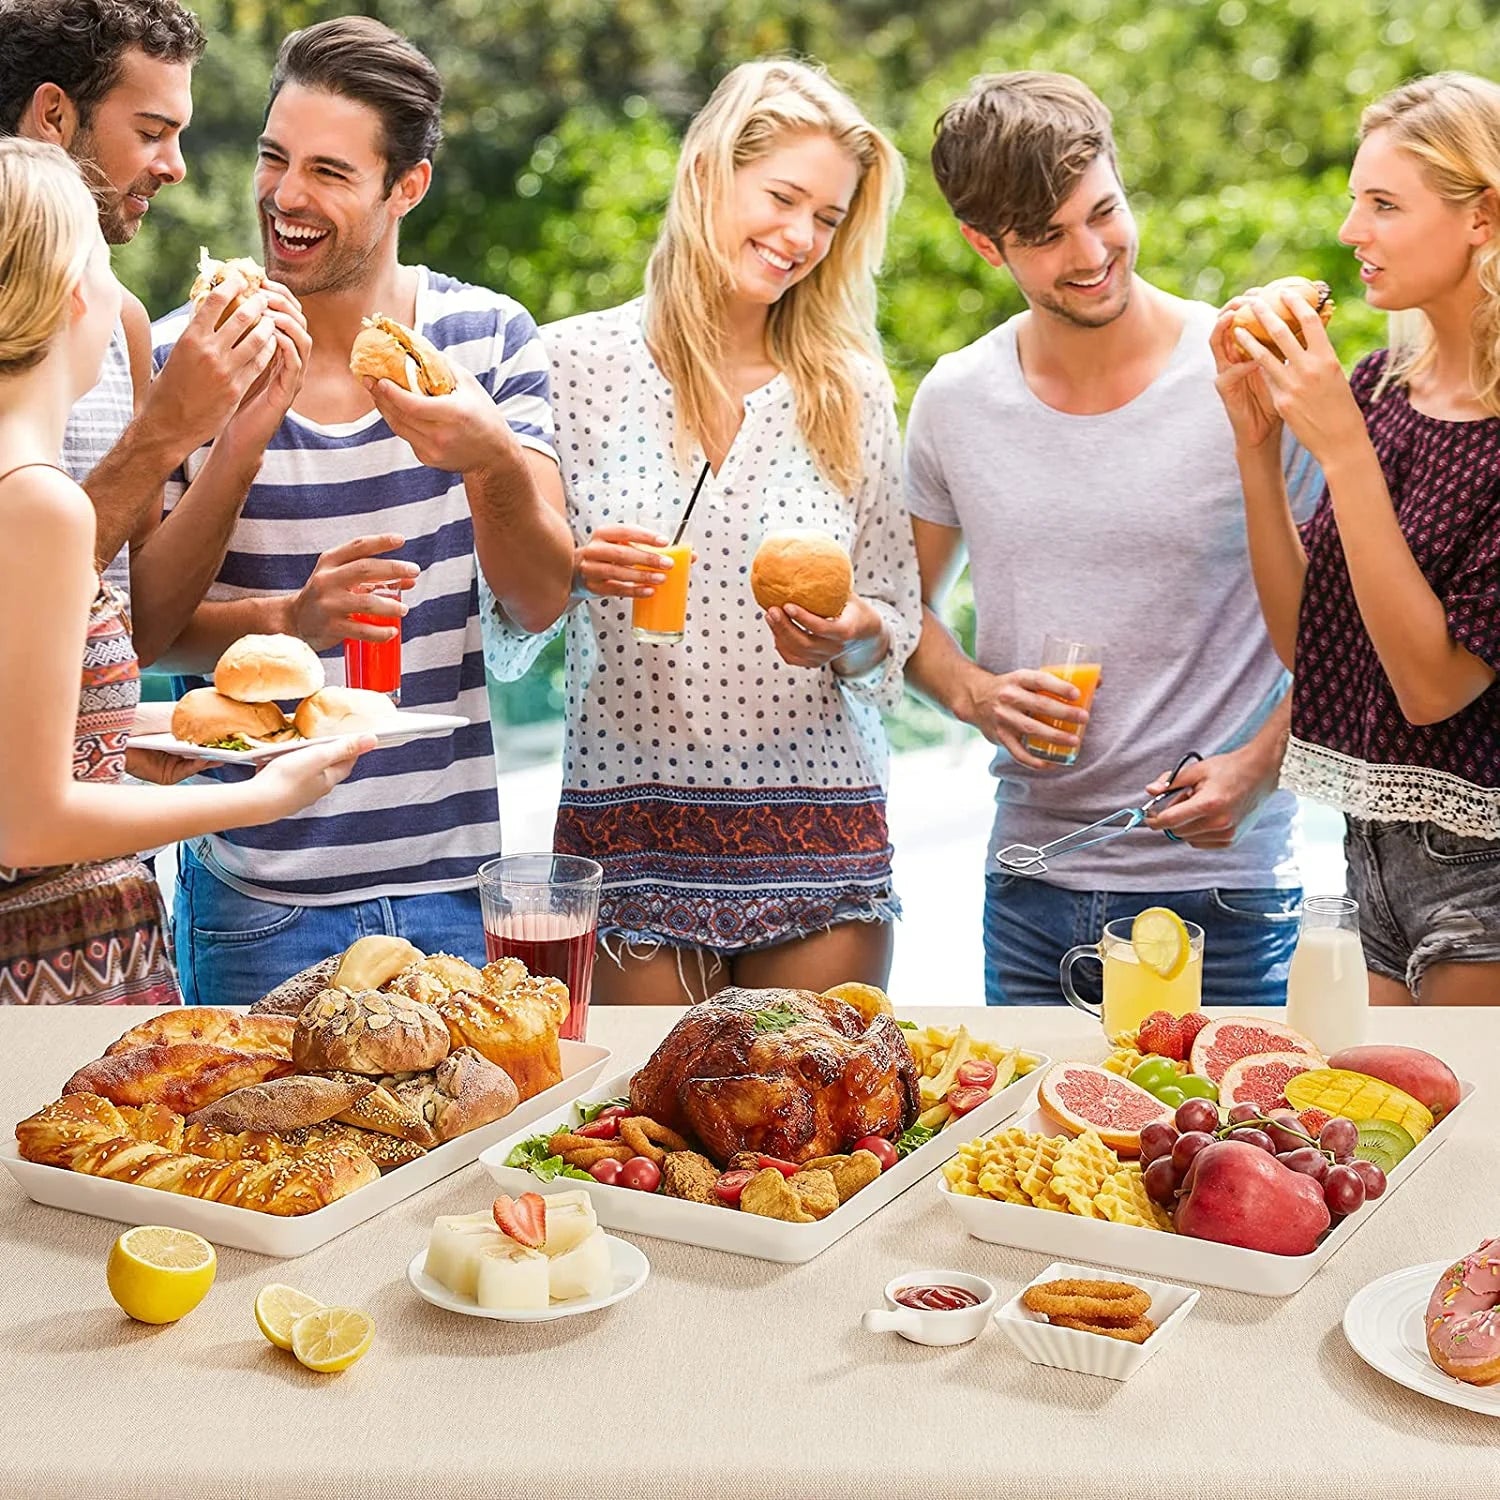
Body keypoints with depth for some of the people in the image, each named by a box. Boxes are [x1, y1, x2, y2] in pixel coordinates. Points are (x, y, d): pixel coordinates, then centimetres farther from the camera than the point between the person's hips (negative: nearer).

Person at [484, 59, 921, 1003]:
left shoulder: (851, 388, 5)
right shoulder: (577, 360, -1)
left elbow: (899, 613, 9)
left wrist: (850, 635, -12)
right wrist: (572, 569, -17)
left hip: (819, 829, 2)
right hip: (629, 833, -1)